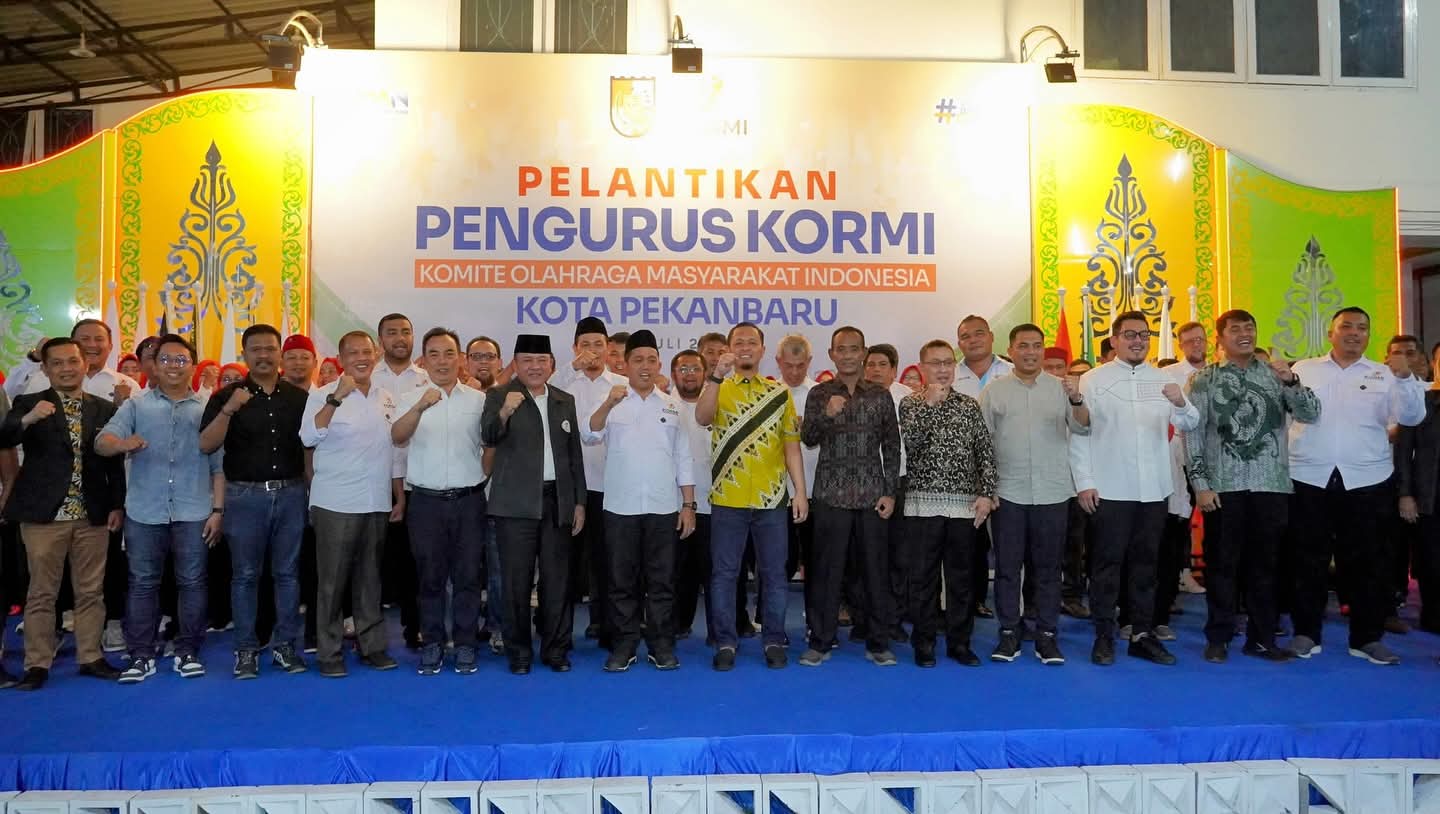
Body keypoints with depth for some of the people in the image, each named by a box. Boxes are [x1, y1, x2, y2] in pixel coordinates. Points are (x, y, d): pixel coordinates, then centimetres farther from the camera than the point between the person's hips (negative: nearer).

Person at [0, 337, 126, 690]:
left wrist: (117, 506, 3)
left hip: (92, 515, 2)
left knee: (91, 592, 9)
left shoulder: (105, 409, 7)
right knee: (41, 593, 5)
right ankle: (37, 664, 13)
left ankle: (90, 657, 18)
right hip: (43, 514, -2)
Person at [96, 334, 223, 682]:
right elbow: (102, 441, -6)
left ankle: (187, 652, 16)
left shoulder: (207, 408, 6)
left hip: (193, 512, 0)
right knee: (142, 583, 7)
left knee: (192, 583, 5)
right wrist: (122, 443, -30)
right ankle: (141, 656, 17)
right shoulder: (135, 405, 7)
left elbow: (219, 465, 4)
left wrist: (217, 509, -2)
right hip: (144, 511, 1)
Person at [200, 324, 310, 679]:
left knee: (287, 573, 7)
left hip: (290, 493, 2)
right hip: (245, 495, -1)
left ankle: (285, 645, 16)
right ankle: (246, 649, 14)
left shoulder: (299, 397, 6)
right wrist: (230, 409, -21)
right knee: (245, 575, 5)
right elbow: (206, 445, -8)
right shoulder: (227, 396, 0)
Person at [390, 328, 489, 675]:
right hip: (426, 501, 0)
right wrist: (421, 407, -35)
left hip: (468, 500, 0)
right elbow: (397, 437, -19)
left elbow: (490, 445, 12)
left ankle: (466, 644, 17)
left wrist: (484, 479, 4)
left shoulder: (478, 399, 4)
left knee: (467, 575, 6)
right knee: (430, 576, 8)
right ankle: (432, 643, 21)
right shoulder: (410, 399, 0)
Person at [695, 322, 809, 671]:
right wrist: (716, 375, -28)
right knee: (724, 573, 5)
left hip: (771, 498, 2)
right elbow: (702, 418, -19)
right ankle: (725, 642, 16)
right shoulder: (718, 389, 4)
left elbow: (791, 445, 7)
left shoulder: (780, 392, 9)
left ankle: (774, 640, 19)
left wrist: (801, 491, 1)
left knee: (773, 573, 8)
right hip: (727, 499, -1)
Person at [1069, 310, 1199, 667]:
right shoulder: (1093, 380, -1)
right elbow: (1078, 434, -4)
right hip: (1109, 490, -3)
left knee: (1146, 562, 11)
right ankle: (1104, 635, 12)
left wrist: (1181, 403, -21)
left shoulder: (1163, 379, 9)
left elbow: (1190, 424, 1)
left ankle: (1142, 634, 21)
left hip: (1153, 489, 4)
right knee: (1107, 562, 3)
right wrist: (1084, 483, -9)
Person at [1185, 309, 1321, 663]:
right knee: (1222, 564, 5)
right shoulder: (1205, 379, 1)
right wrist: (1200, 484, -8)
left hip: (1271, 484, 2)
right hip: (1223, 486, -2)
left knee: (1265, 563, 9)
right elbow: (1193, 433, -2)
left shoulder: (1275, 373, 8)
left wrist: (1291, 382, -16)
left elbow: (1311, 415, 1)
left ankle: (1261, 638, 20)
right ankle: (1218, 637, 15)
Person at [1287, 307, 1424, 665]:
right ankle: (1305, 633, 13)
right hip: (1309, 478, -1)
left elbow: (1412, 417, -3)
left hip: (1366, 480, 1)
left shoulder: (1384, 375, 8)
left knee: (1366, 560, 6)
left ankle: (1367, 638, 16)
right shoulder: (1304, 369, 7)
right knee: (1309, 559, 5)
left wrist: (1406, 378, -16)